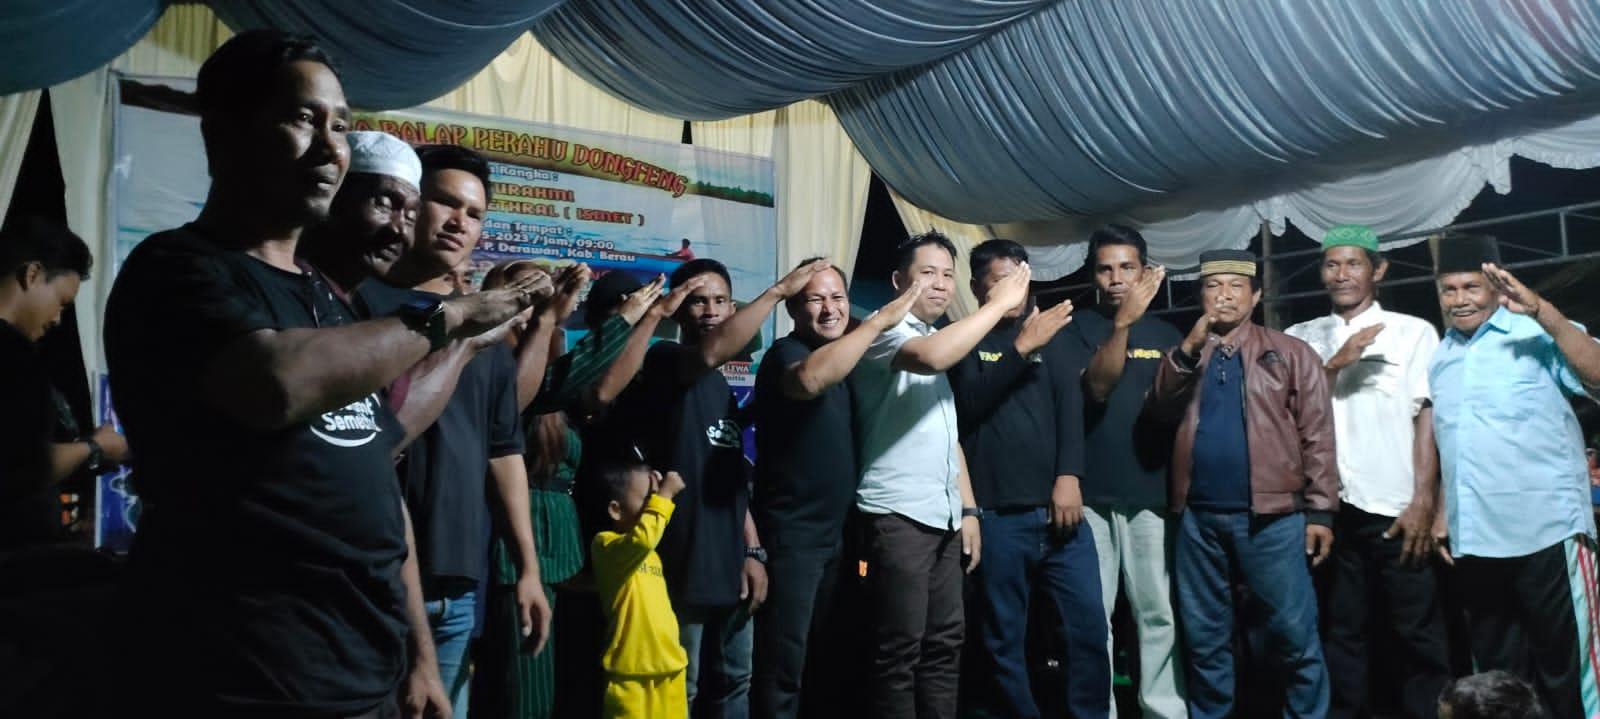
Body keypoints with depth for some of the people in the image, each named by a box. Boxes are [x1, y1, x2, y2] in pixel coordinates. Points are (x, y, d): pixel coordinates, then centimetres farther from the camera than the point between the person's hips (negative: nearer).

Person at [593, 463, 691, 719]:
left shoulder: (651, 554, 18)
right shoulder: (606, 544, -10)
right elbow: (642, 539, -31)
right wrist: (663, 496, -19)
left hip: (669, 672, 8)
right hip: (632, 674, -8)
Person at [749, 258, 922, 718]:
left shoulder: (848, 358, 12)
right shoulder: (785, 354, -13)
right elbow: (810, 380, -36)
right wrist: (878, 321, -32)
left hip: (838, 530, 8)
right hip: (791, 533, -8)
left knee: (829, 654, 18)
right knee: (785, 661, -4)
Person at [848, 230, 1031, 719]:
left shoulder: (941, 339, 21)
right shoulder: (883, 331, -6)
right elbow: (930, 357, -30)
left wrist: (968, 510, 15)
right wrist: (998, 304, -20)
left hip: (943, 517, 8)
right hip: (897, 515, -8)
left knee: (944, 642, 10)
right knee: (900, 648, -5)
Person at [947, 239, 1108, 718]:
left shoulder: (1051, 339, 14)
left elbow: (1071, 405, 2)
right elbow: (969, 403, -8)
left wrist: (1069, 476, -11)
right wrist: (1022, 347, -17)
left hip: (1056, 506, 2)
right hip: (997, 514, -2)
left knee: (1088, 625, 0)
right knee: (1004, 639, 5)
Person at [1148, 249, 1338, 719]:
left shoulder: (1291, 353, 5)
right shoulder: (1185, 355, 14)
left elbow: (1316, 435, 0)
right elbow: (1161, 407, -3)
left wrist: (1320, 510, -6)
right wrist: (1190, 347, -12)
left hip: (1271, 515, -3)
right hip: (1198, 516, 3)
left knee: (1294, 633, 1)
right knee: (1204, 635, 12)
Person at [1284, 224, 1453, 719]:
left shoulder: (1414, 331, 4)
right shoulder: (1301, 338, 12)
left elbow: (1427, 419, -1)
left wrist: (1423, 501, -7)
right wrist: (1335, 364, -11)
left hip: (1394, 506, -2)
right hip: (1330, 506, 2)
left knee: (1418, 631, 4)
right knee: (1341, 628, 10)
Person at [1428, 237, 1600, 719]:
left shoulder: (1536, 334, -2)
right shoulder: (1440, 358, 14)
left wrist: (1541, 310, -26)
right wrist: (1440, 514, 14)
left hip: (1545, 531, -6)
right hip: (1473, 539, 6)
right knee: (1497, 670, 16)